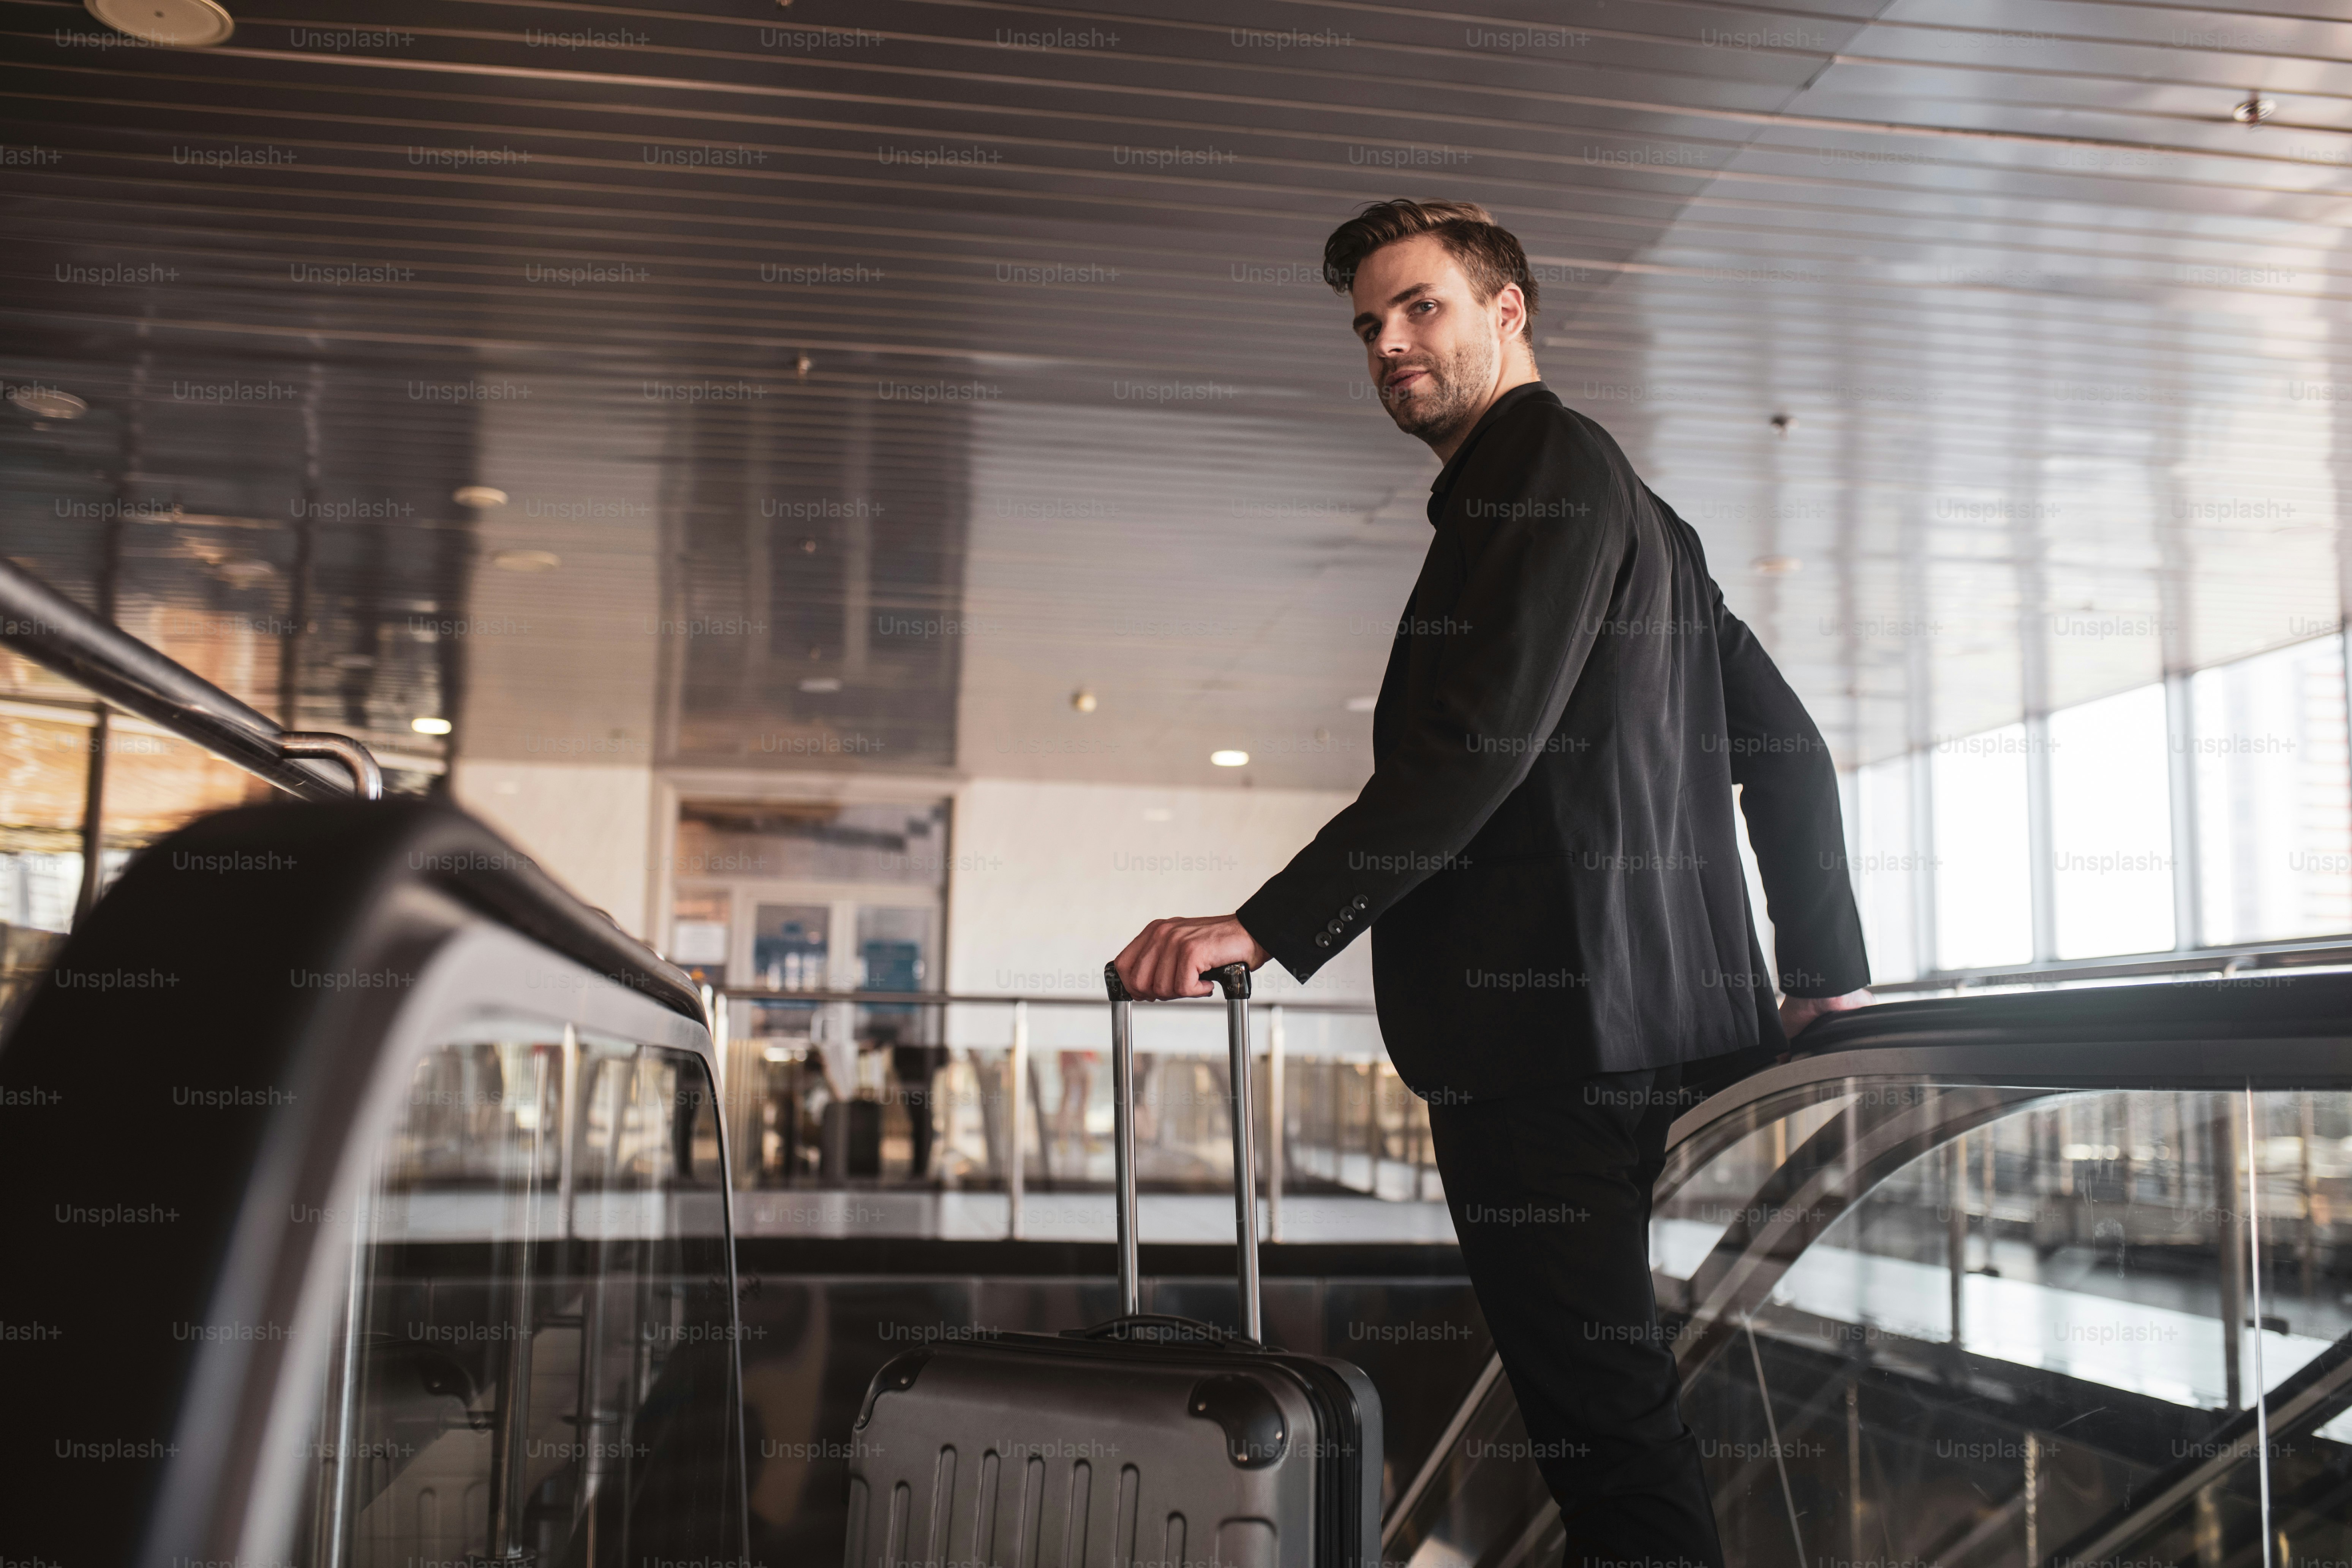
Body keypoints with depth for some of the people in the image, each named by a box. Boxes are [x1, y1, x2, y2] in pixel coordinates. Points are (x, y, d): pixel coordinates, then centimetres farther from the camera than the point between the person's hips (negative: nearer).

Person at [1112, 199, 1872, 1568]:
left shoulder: (1542, 468, -5)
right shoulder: (1628, 504, 25)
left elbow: (1472, 748, -19)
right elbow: (1787, 750, 24)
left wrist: (1269, 928, -22)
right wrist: (1827, 976, 21)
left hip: (1553, 1026, -10)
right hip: (1652, 1021, 10)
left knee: (1603, 1417, -8)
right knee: (1616, 1414, 14)